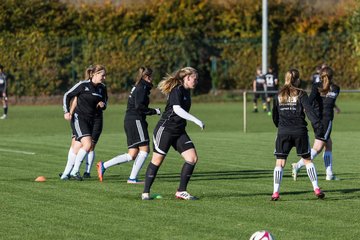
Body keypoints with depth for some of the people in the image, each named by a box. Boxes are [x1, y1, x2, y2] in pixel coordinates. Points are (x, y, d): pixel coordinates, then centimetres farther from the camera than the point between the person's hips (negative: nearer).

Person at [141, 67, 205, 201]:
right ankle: (146, 192, 11)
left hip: (179, 131, 8)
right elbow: (177, 109, -27)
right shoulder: (177, 90, -14)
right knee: (157, 160, -1)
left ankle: (181, 191, 2)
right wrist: (196, 121, -28)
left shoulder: (186, 91, 12)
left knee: (192, 158, -4)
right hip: (165, 129, -8)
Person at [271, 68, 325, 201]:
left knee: (280, 163, 3)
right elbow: (310, 111, -13)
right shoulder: (301, 94, -2)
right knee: (308, 160, 12)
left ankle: (275, 192, -7)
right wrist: (318, 127, -16)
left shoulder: (279, 96, 8)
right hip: (300, 131, -2)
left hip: (283, 133, 2)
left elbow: (275, 117, 15)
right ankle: (316, 189, 8)